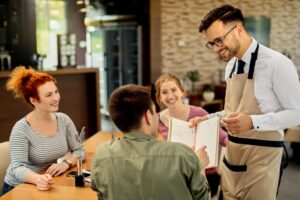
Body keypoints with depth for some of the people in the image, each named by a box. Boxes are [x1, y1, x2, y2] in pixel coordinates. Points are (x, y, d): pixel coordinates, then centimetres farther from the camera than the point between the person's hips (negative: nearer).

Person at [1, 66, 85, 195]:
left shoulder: (63, 120, -2)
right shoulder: (21, 129, -16)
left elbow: (79, 150, 3)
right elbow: (17, 168, -21)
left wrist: (66, 163, -17)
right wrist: (38, 179, -40)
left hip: (52, 185, 3)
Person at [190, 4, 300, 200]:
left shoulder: (276, 64, -16)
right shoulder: (231, 66, 9)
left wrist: (253, 122, -26)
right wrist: (209, 119, 5)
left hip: (261, 156, -7)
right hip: (232, 154, 7)